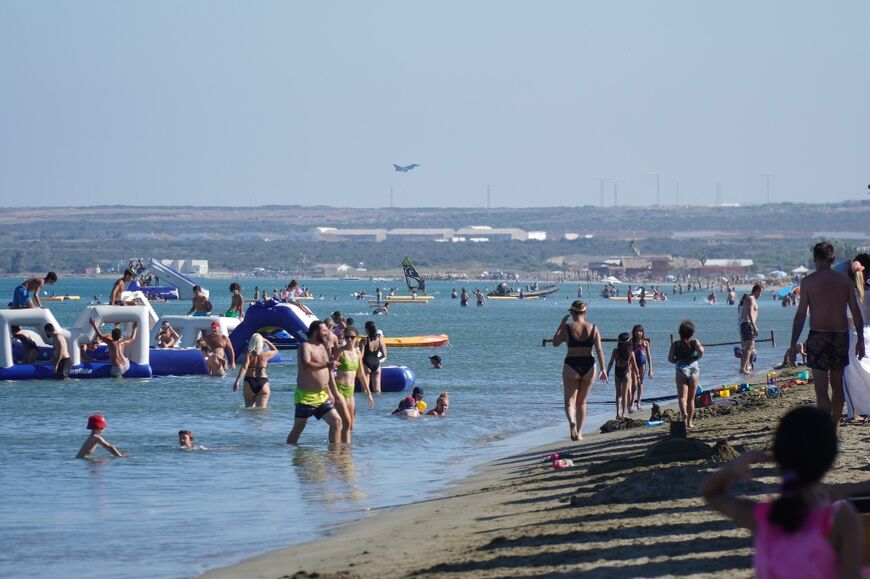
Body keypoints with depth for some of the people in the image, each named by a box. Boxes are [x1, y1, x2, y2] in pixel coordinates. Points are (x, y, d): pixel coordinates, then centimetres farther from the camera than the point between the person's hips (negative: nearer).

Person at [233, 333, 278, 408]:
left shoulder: (248, 354, -4)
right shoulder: (265, 354, 0)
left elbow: (244, 368, -18)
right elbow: (275, 350, 22)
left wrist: (237, 381, -22)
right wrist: (266, 341, 25)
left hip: (249, 383, 0)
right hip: (263, 383, 0)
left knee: (248, 408, 15)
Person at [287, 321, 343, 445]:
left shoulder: (322, 347, 16)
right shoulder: (305, 347, -11)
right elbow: (305, 366, -30)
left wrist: (329, 392, 22)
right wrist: (326, 365, -36)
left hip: (322, 397, 8)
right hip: (306, 396, -8)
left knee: (336, 421, -3)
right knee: (298, 428, -1)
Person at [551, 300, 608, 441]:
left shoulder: (567, 328, -7)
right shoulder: (593, 329, -1)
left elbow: (555, 343, 5)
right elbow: (599, 350, -5)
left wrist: (561, 324, 11)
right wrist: (602, 369, -3)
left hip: (571, 366, -3)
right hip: (588, 366, 3)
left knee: (570, 401, 1)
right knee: (582, 401, 17)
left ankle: (572, 422, -28)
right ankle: (579, 432, 21)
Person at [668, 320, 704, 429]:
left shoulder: (675, 344, 3)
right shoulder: (694, 342, 0)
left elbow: (670, 358, -2)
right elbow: (701, 351, -17)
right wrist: (697, 357, 3)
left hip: (681, 370, -1)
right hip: (694, 369, 1)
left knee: (682, 396, -7)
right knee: (691, 398, 11)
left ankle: (684, 412, -37)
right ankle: (689, 421, 16)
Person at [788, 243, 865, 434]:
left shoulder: (808, 281, -5)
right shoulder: (844, 280, 3)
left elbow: (801, 315, -7)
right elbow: (856, 312, 3)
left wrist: (793, 344, -2)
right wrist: (860, 339, 11)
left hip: (818, 337, -4)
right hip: (841, 336, 4)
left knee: (821, 389, -5)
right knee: (837, 385, 18)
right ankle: (835, 427, 27)